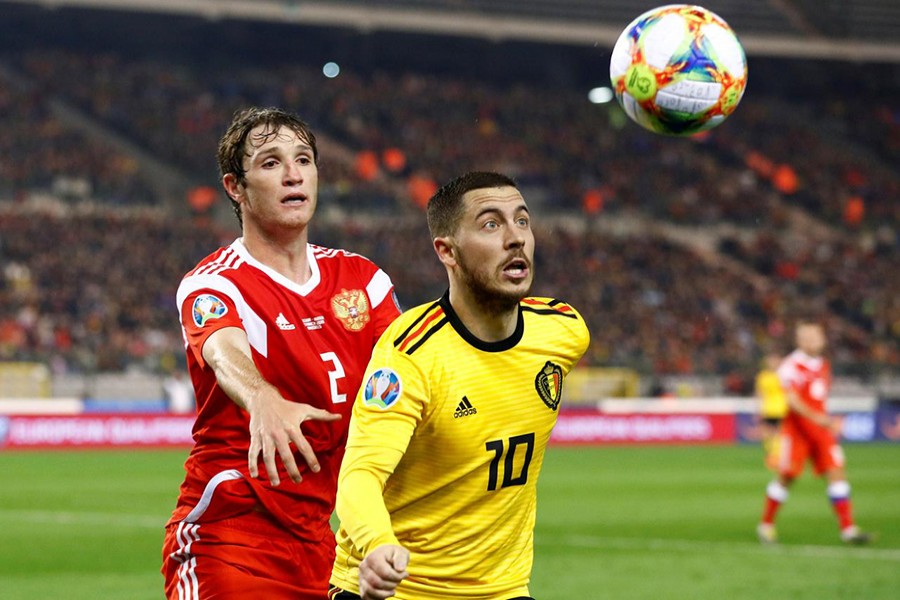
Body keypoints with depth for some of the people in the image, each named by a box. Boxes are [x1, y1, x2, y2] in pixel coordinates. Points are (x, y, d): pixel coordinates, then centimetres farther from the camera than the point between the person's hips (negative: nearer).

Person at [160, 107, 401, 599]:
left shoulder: (361, 280, 8)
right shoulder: (213, 284, -10)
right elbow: (224, 350, -32)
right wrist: (262, 400, -55)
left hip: (316, 539, 5)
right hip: (226, 537, -5)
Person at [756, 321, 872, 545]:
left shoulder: (823, 365, 14)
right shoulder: (791, 365, -10)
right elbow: (792, 400, -20)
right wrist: (815, 417, -31)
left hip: (821, 429, 6)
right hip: (796, 428, -6)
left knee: (836, 472, -5)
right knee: (786, 477, -1)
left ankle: (848, 528, -7)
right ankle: (766, 525, 16)